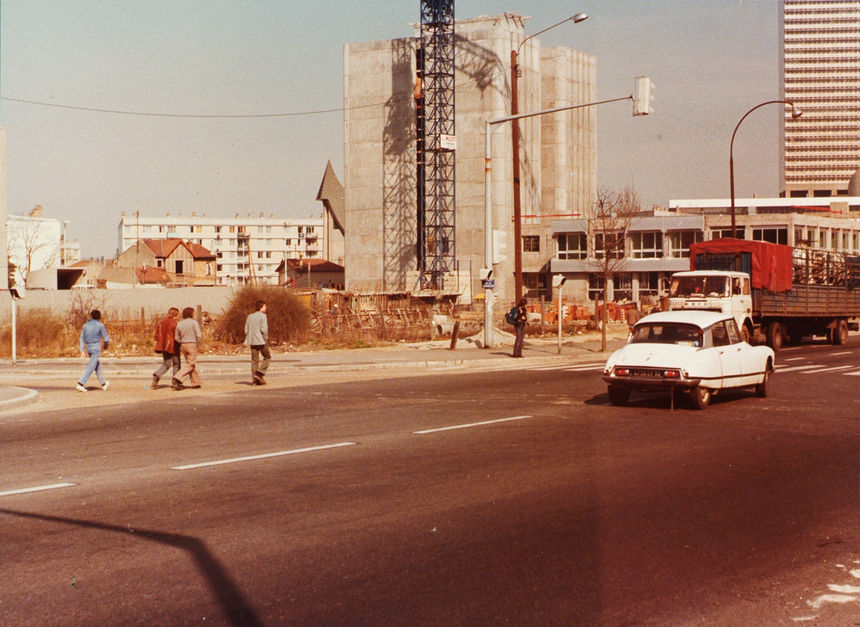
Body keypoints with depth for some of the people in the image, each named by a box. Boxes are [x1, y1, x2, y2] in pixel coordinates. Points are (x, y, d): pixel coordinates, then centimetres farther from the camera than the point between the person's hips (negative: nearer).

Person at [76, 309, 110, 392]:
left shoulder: (86, 325, 7)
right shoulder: (100, 325, -7)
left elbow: (82, 338, 6)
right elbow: (106, 338, -5)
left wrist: (82, 350, 7)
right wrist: (106, 345, 16)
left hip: (88, 348, 7)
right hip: (96, 348, -7)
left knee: (97, 366, 19)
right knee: (91, 367, -8)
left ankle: (104, 383, 30)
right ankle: (80, 384, -18)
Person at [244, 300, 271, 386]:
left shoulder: (250, 316, 12)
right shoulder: (262, 316, -7)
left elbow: (246, 330, 10)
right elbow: (264, 329, -16)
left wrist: (249, 339, 15)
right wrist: (266, 339, -5)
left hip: (252, 341, 6)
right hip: (261, 341, -6)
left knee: (254, 360, 7)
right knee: (267, 357, 9)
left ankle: (255, 380, 3)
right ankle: (260, 373, -8)